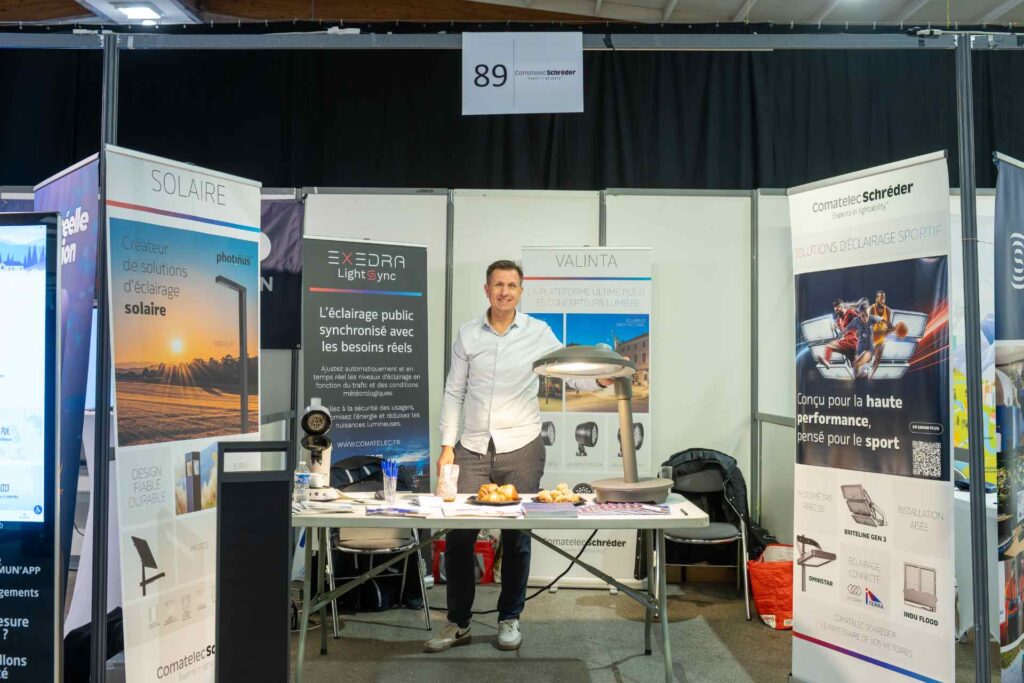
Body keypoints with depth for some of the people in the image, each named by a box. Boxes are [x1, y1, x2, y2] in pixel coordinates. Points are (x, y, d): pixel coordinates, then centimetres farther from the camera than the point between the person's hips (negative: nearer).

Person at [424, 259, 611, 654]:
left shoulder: (538, 333, 1)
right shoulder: (468, 334, 5)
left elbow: (571, 374, 0)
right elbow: (454, 393, 7)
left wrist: (601, 379, -21)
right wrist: (447, 446, 2)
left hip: (521, 448, -1)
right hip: (473, 449, 2)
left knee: (516, 538, 6)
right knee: (458, 535, 1)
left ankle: (509, 619, 23)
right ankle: (458, 622, 17)